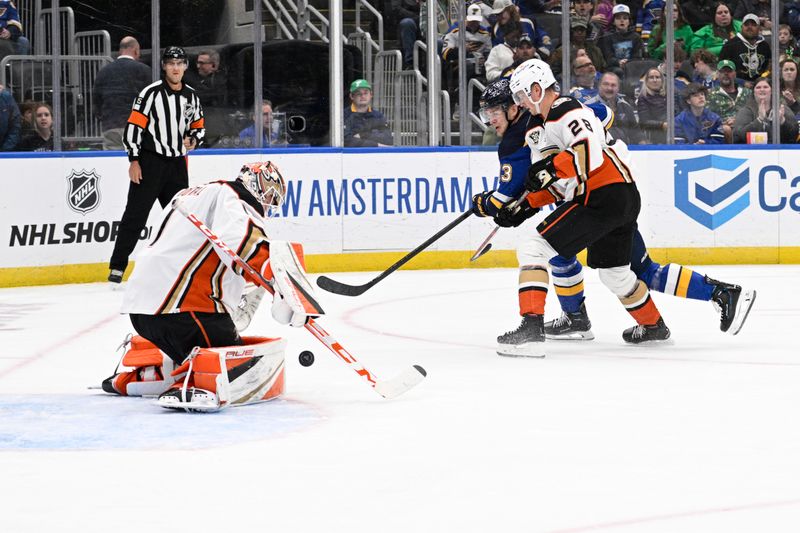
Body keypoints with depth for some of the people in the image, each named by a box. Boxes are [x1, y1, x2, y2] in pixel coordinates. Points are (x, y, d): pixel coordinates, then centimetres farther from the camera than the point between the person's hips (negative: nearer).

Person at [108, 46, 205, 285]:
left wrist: (193, 140, -1)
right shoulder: (151, 93, -9)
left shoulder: (191, 97, 10)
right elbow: (133, 126, -11)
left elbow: (198, 126, 22)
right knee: (136, 214, -9)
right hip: (150, 162, -6)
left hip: (177, 163, 6)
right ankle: (117, 267, -9)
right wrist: (134, 161, -15)